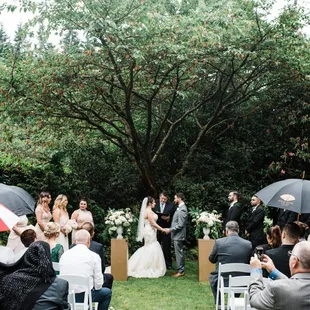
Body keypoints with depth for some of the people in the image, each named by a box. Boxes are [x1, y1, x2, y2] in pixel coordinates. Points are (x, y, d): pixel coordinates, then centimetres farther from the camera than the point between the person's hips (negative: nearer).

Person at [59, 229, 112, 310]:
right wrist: (96, 287, 15)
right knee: (107, 292, 23)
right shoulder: (94, 256, -8)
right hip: (84, 296, -5)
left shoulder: (64, 254, 3)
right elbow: (98, 283, -7)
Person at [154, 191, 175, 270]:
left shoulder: (171, 206, 0)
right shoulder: (155, 205, 3)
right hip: (156, 229, 2)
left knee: (166, 247, 4)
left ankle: (168, 264, 14)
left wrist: (168, 218, -18)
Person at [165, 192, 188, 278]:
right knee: (180, 253, 14)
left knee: (179, 253, -3)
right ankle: (181, 269, 21)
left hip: (178, 235, -10)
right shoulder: (180, 208, 11)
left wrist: (170, 230, -17)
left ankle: (181, 271, 3)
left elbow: (180, 225, -22)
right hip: (177, 235, 10)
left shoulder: (182, 210, -20)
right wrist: (171, 229, 14)